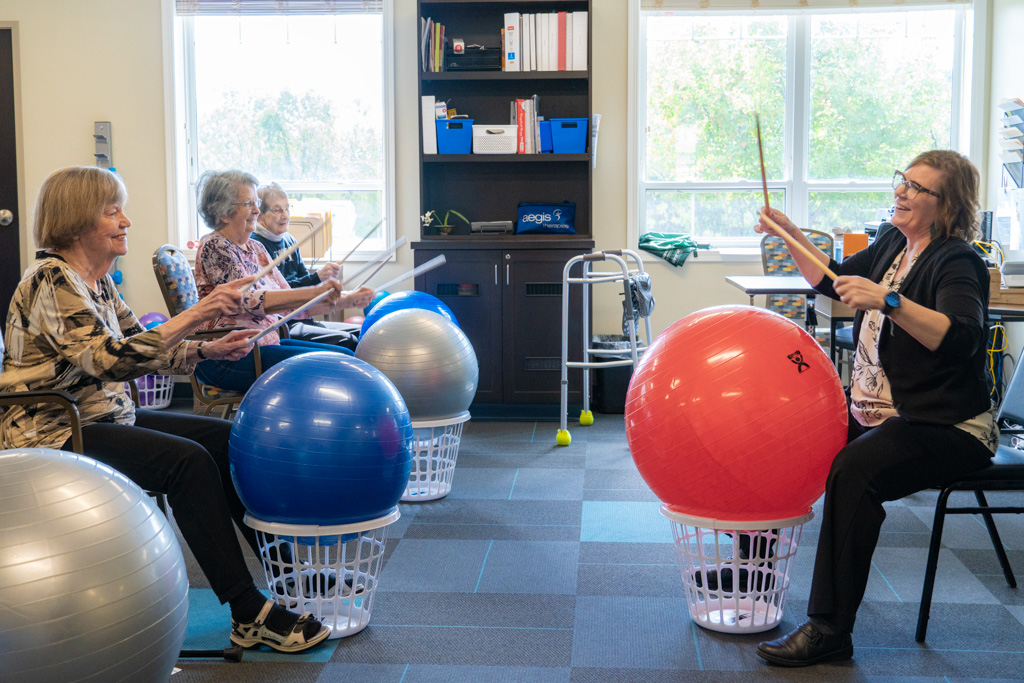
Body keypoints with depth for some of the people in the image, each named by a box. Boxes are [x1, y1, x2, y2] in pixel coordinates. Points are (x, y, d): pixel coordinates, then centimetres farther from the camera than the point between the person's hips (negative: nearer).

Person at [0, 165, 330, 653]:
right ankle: (249, 615, -21)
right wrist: (196, 315, -33)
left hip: (104, 418, 10)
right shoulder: (51, 281, -18)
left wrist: (209, 350, -2)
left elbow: (140, 347, 15)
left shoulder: (97, 283, 11)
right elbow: (110, 359, -30)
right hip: (53, 434, -10)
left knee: (227, 438, 1)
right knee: (187, 460, -26)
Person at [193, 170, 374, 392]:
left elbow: (293, 304, 12)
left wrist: (347, 300, -1)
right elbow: (251, 301, -22)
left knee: (346, 355, -4)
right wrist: (314, 292, -29)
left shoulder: (255, 248, 16)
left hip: (266, 344, 9)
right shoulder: (214, 247, -9)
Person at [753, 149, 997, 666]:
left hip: (946, 427, -9)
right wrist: (790, 235, 12)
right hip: (873, 413, 9)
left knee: (853, 470, -32)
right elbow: (834, 279, 24)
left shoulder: (957, 262, -15)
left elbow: (960, 338, -33)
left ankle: (829, 630, -25)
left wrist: (889, 301, -42)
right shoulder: (893, 244, 10)